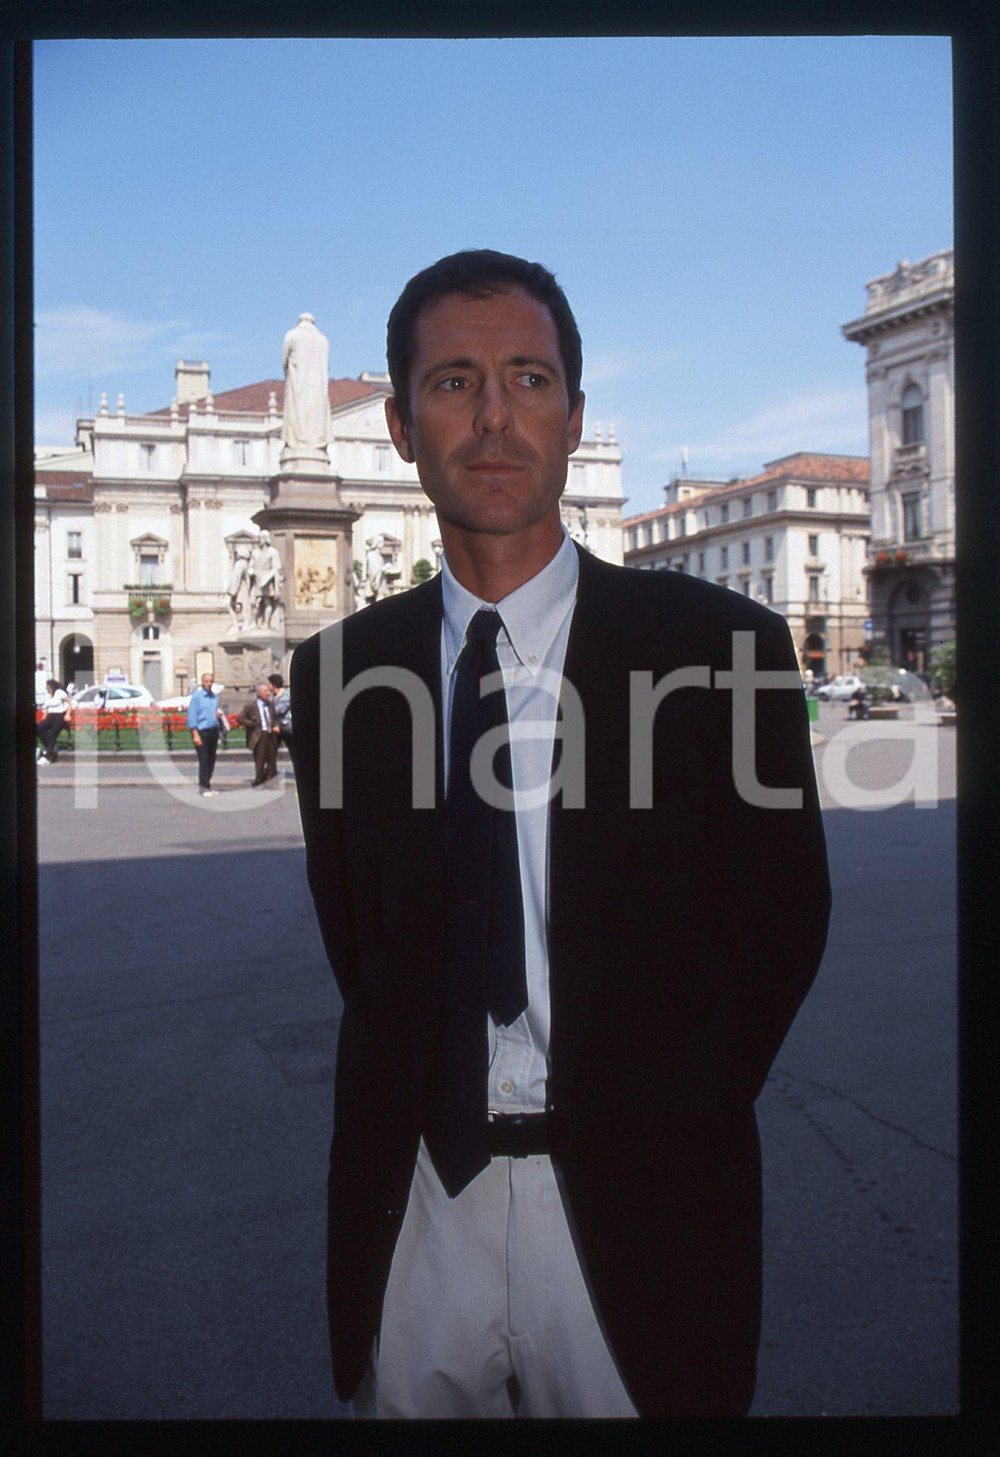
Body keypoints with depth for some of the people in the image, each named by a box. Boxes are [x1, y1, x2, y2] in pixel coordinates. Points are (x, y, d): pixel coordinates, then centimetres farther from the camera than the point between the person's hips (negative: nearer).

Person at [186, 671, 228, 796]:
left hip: (214, 731, 6)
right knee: (204, 761, -7)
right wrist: (195, 734, -14)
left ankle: (204, 785, 19)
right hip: (201, 731, -6)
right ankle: (204, 788, -4)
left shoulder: (215, 696, 13)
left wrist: (220, 714, -1)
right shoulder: (196, 696, -5)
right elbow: (191, 716, -8)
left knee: (211, 761, 9)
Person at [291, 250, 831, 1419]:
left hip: (628, 1208, -2)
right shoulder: (340, 669, 0)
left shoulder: (718, 647, -9)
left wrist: (656, 1129, -3)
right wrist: (403, 1108, 2)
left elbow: (780, 922, -2)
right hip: (413, 1197, 3)